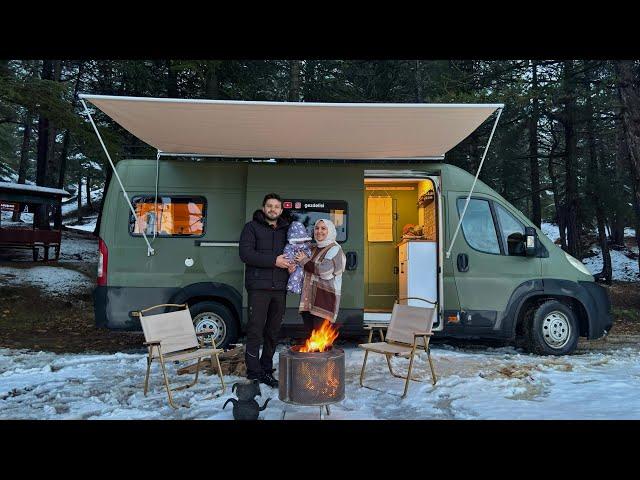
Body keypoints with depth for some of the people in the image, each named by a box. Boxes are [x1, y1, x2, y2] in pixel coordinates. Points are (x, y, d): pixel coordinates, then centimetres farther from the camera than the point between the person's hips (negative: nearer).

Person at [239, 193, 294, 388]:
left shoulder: (286, 230, 17)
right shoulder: (252, 228, 2)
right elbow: (245, 254, -11)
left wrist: (293, 263, 1)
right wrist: (273, 261, -16)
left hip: (279, 287, 5)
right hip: (259, 286, -5)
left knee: (273, 330, 11)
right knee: (256, 329, -4)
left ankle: (266, 368, 23)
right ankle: (254, 370, 7)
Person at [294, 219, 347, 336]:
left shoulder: (335, 249, -4)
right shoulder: (313, 249, 17)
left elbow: (325, 270, -19)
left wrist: (304, 261, -7)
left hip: (325, 298, -7)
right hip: (309, 297, 7)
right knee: (309, 334, 11)